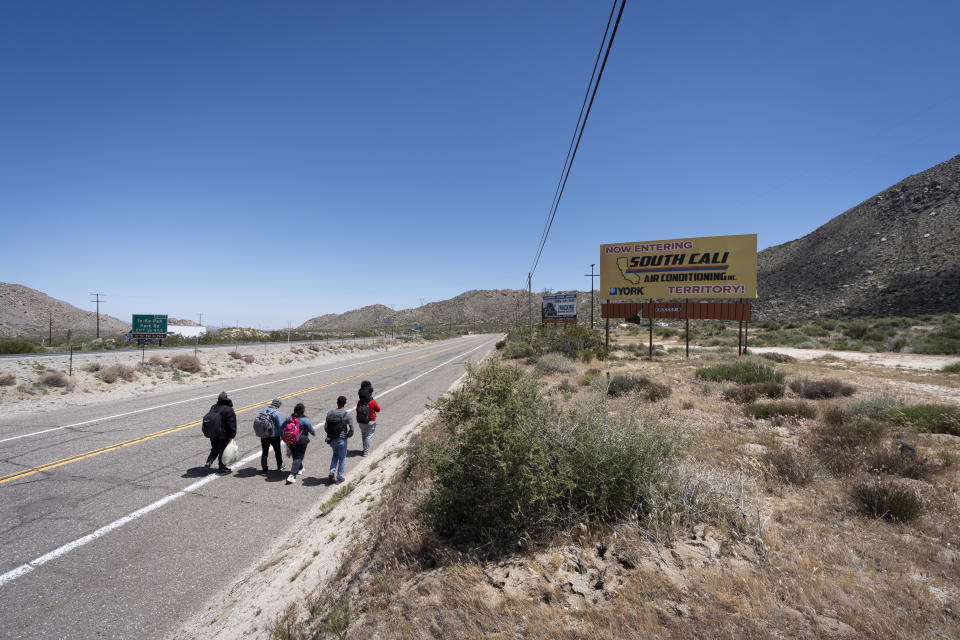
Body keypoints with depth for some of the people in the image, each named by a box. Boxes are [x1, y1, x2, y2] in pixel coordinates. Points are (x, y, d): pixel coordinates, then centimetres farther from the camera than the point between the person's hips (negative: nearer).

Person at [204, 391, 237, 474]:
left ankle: (208, 463, 8)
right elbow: (232, 424, -17)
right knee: (223, 451, 6)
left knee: (214, 450, 22)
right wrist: (232, 435, -9)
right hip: (223, 436, -6)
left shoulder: (213, 408, 6)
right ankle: (222, 468, 17)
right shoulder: (228, 409, -16)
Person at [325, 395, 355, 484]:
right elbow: (351, 430, -16)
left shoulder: (329, 413, -6)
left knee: (335, 454, 30)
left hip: (331, 439, 4)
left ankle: (332, 472, 17)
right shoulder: (347, 416, -17)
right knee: (342, 458, 15)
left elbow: (326, 427, -1)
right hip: (342, 440, -4)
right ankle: (339, 477, 24)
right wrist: (347, 435, 4)